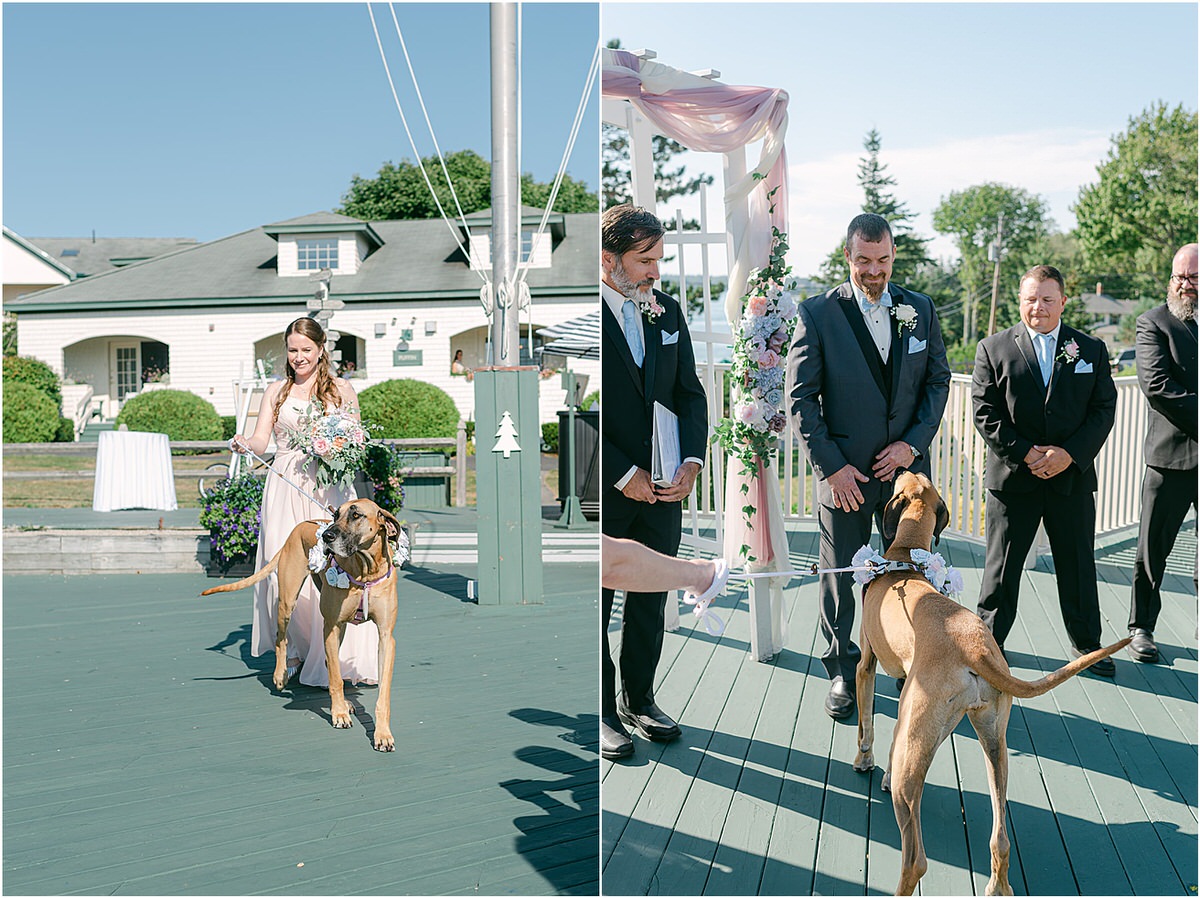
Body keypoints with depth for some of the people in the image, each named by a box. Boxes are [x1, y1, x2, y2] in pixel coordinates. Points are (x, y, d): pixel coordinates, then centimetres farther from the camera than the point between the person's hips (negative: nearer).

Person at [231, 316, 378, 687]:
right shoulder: (276, 392, 14)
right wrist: (244, 443, -16)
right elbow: (261, 440, 6)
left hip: (327, 489, -2)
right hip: (285, 487, 2)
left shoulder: (342, 390, 10)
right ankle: (294, 649, 11)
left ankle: (329, 658, 2)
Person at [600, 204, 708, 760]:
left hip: (662, 486, 5)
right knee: (596, 605, 8)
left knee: (650, 599, 15)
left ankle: (640, 698, 31)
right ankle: (602, 710, 23)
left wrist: (692, 460, -4)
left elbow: (689, 393, 11)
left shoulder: (667, 312, 9)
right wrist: (624, 475, -14)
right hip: (604, 490, -5)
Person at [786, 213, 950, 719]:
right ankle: (843, 672, 25)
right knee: (840, 577, 8)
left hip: (906, 465, 3)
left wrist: (913, 444, -5)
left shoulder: (921, 309, 5)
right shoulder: (818, 313, -5)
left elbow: (938, 380, 9)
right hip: (845, 472, -2)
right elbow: (801, 397, -6)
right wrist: (832, 466, -10)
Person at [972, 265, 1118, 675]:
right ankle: (989, 640, 21)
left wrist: (1070, 454, -13)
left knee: (1078, 564, 11)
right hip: (1012, 476, -1)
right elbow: (985, 412, -5)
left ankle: (1087, 644, 26)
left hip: (1073, 478, 2)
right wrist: (1025, 454, -14)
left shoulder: (1091, 349, 6)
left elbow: (1103, 409, 1)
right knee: (1002, 565, 7)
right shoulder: (993, 348, 1)